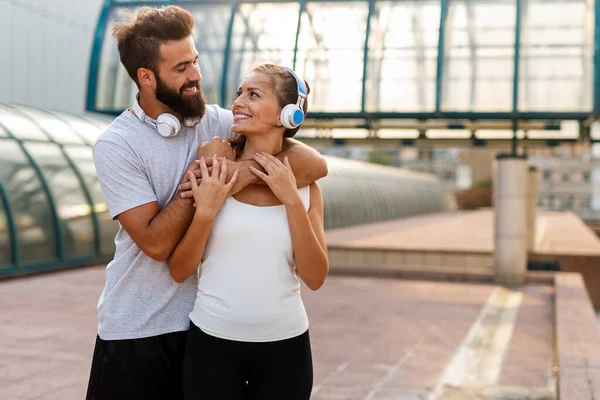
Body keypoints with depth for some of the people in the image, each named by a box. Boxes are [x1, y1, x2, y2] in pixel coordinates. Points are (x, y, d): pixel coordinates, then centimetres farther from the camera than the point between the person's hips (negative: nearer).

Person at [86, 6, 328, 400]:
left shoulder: (217, 122, -3)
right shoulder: (116, 145, -12)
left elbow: (315, 164, -11)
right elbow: (156, 243, -19)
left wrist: (249, 170, -27)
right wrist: (204, 170, -17)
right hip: (135, 329, -2)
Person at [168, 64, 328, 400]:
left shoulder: (304, 185, -1)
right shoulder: (212, 174, -6)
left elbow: (315, 278, -7)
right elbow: (179, 271, -4)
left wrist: (292, 200, -14)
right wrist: (205, 211, -18)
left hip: (286, 346, 1)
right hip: (212, 342, -1)